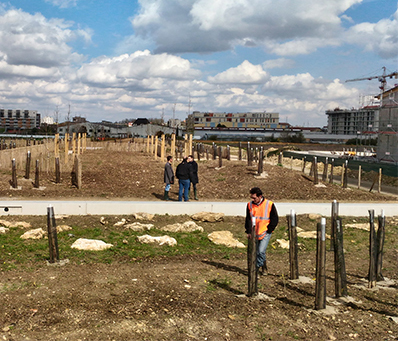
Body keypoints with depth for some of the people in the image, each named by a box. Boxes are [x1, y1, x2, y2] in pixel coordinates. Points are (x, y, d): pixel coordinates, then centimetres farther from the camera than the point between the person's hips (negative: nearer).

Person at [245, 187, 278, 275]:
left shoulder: (269, 204, -10)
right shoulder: (250, 205, 1)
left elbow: (275, 219, -2)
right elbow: (248, 219, 7)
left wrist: (268, 231, -7)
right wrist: (249, 231, -4)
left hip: (265, 233, -4)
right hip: (254, 233, 4)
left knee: (261, 251, -16)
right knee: (255, 252, 7)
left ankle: (257, 267, 2)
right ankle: (263, 267, 27)